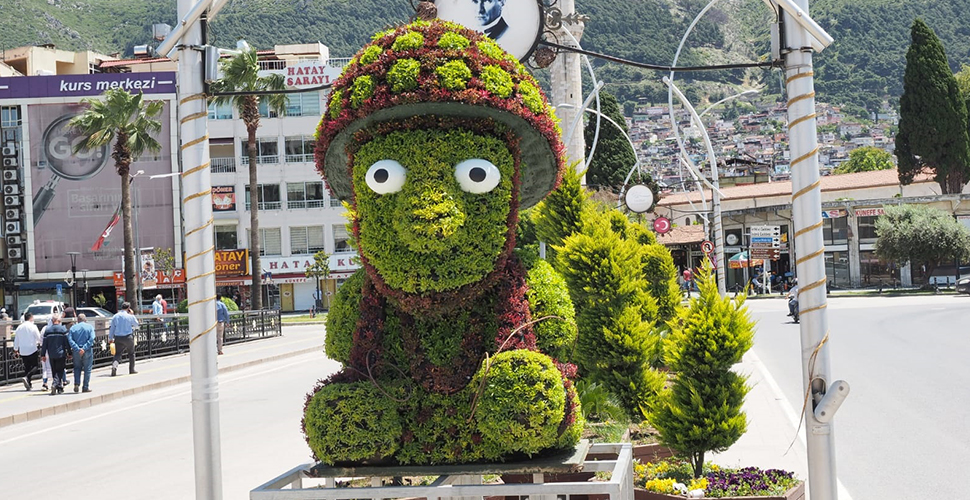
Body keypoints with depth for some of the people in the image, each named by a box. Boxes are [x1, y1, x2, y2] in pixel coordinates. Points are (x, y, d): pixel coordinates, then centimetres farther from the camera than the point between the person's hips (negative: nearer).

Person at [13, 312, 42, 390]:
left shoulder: (19, 328, 6)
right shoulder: (33, 327, -9)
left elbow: (16, 340, 13)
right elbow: (39, 338, -6)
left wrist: (16, 349, 27)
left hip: (23, 351, 5)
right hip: (32, 350, -5)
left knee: (27, 367, 12)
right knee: (35, 366, 2)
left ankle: (29, 384, 11)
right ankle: (27, 377, -22)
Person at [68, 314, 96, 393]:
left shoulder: (73, 328, 5)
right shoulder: (90, 327, 1)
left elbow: (70, 339, -7)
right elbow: (91, 339, -12)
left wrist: (77, 349, -14)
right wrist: (84, 348, -16)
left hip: (77, 351, 2)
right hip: (88, 351, -2)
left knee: (77, 368, 16)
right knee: (87, 369, 6)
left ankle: (76, 384, 1)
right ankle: (86, 387, 6)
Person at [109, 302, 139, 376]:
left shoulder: (115, 316, 2)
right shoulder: (130, 316, -7)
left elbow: (112, 328, 5)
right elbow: (136, 325, 9)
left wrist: (110, 338, 13)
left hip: (118, 338, 2)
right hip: (128, 337, -2)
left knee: (117, 354, 4)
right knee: (131, 353, 16)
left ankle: (114, 366, -23)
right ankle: (131, 370, 20)